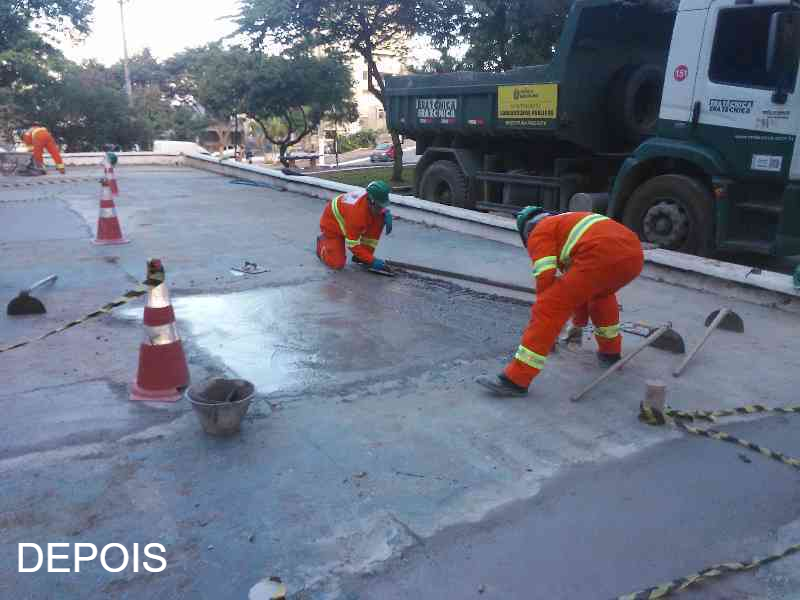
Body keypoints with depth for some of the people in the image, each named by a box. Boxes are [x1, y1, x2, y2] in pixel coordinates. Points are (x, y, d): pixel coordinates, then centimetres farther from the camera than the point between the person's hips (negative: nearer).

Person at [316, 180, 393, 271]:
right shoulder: (356, 211, -42)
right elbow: (353, 244, -35)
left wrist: (387, 213, -20)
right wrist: (372, 261, -35)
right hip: (332, 224, -7)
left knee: (380, 219, -16)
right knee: (338, 264, -16)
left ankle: (361, 256, -5)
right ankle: (322, 242, 16)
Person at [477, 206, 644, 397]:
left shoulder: (539, 233, 16)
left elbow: (545, 279, 2)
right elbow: (585, 284, 47)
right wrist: (579, 322, 56)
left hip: (602, 257, -8)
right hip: (634, 255, 8)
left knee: (550, 309, -4)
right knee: (600, 292, 38)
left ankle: (516, 379, -6)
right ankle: (611, 352, 44)